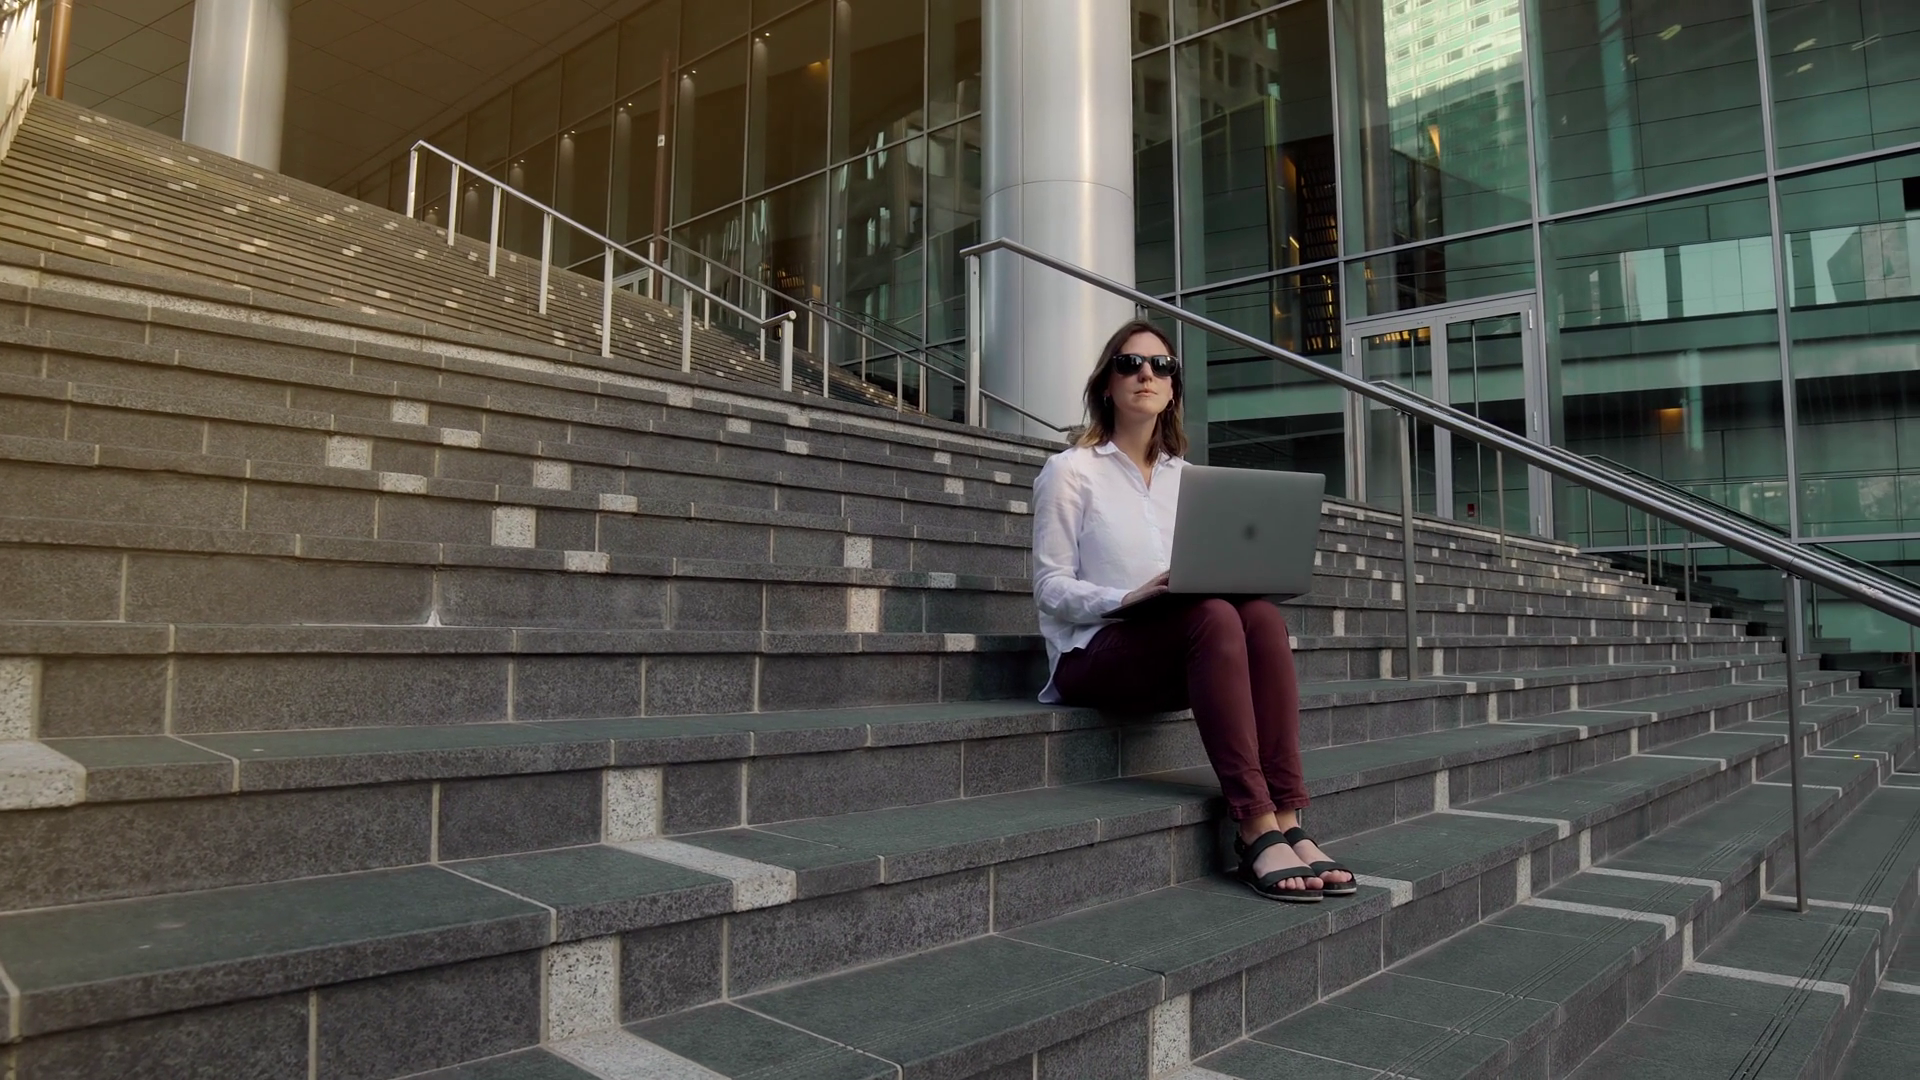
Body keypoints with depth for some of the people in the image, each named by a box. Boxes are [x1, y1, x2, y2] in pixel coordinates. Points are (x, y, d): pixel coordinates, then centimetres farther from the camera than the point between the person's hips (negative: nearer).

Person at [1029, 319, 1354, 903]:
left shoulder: (1183, 475, 20)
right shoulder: (1070, 470, 2)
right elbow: (1050, 587, -5)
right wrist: (1128, 599, -22)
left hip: (1177, 652, 5)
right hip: (1091, 654, -5)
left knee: (1263, 615, -26)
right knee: (1213, 617, -33)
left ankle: (1286, 822, -32)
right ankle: (1256, 828, -38)